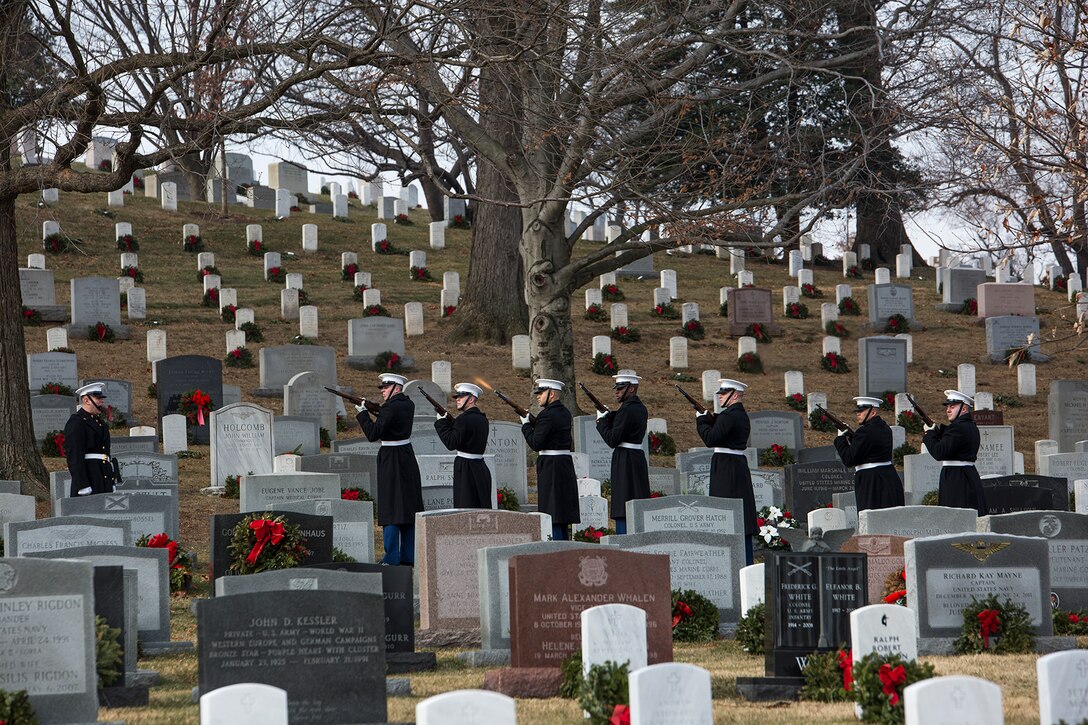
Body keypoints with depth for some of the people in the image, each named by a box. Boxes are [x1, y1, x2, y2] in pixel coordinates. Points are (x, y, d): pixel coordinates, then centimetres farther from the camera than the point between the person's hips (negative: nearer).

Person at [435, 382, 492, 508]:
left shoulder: (465, 419, -16)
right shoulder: (482, 419, 12)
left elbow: (451, 443, -17)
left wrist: (441, 422, -8)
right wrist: (448, 420, 12)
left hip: (466, 469, -9)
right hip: (480, 468, 9)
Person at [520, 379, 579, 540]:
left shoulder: (547, 415, -15)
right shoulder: (564, 413, 13)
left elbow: (536, 443, -17)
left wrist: (526, 424, -4)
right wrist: (532, 421, 12)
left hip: (551, 467, -9)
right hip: (566, 464, 9)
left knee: (552, 515, -8)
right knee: (563, 516, 12)